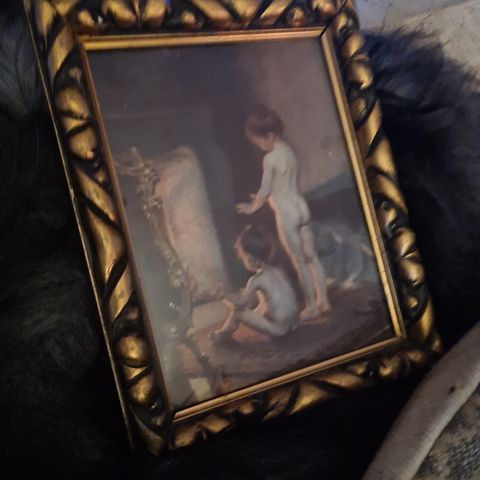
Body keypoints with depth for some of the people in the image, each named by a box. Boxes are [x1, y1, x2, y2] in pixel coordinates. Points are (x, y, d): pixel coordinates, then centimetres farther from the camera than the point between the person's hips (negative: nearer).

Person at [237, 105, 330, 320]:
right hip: (301, 207, 8)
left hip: (286, 214, -8)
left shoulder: (270, 158, -17)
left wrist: (252, 207, 7)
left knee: (299, 262, 2)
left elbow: (265, 190, -10)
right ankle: (323, 300, 21)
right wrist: (262, 198, 24)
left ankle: (312, 307, 11)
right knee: (311, 256, 13)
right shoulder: (288, 150, 7)